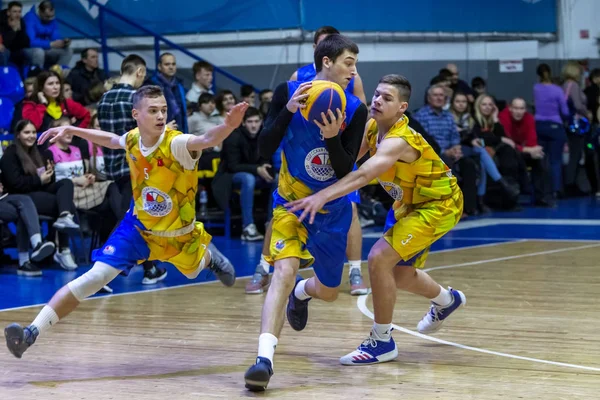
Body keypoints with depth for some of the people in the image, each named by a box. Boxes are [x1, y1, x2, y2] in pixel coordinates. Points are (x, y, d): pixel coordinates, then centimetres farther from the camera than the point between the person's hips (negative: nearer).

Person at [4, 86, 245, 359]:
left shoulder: (176, 144, -30)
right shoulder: (132, 140, -14)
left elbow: (206, 140, -53)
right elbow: (112, 140, 12)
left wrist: (228, 126, -74)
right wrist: (70, 130, 14)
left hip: (178, 235, -1)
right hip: (138, 227, 2)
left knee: (193, 272, 28)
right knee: (96, 277, -16)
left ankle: (208, 255, 66)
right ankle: (33, 332, -18)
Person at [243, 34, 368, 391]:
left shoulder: (355, 110, -11)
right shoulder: (289, 92, -14)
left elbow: (346, 172, -14)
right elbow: (265, 150, -18)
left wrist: (332, 137, -32)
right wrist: (289, 110, -32)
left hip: (332, 208, 3)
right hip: (292, 201, -3)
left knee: (328, 292, 15)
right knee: (284, 271, -27)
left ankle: (301, 293, 53)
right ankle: (265, 358, -33)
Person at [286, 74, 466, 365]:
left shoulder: (399, 141, -35)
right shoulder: (372, 127, -8)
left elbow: (364, 174, -51)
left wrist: (323, 196, -63)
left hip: (438, 205, -9)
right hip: (409, 203, 9)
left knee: (380, 258, -22)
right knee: (397, 273, 20)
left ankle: (382, 342, -8)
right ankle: (446, 300, 53)